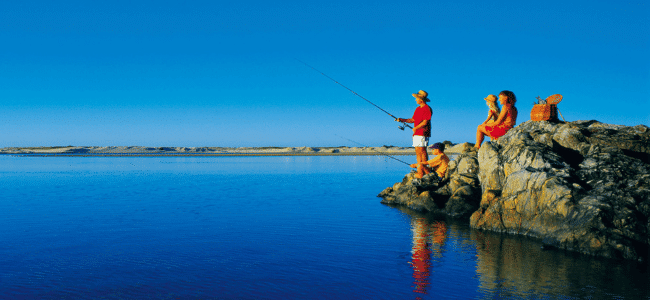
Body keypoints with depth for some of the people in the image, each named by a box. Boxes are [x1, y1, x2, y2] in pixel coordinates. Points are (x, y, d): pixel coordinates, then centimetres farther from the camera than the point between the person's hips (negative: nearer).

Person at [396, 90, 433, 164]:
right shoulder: (418, 109, 19)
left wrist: (416, 128, -9)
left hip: (423, 133, -9)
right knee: (417, 152, 5)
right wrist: (402, 120, 11)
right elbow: (413, 120, 22)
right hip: (416, 133, 9)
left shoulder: (427, 109, -9)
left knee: (422, 151, -11)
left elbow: (425, 122, -16)